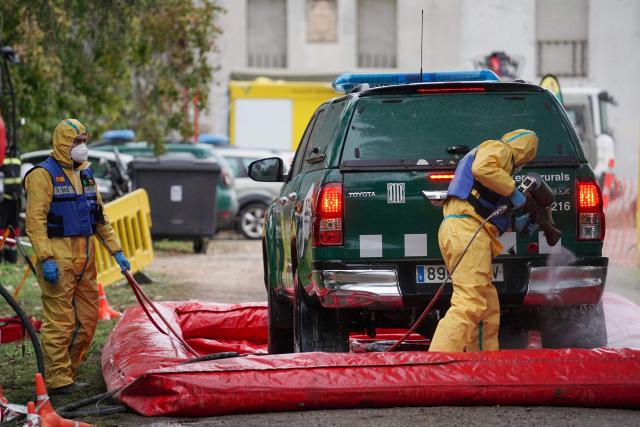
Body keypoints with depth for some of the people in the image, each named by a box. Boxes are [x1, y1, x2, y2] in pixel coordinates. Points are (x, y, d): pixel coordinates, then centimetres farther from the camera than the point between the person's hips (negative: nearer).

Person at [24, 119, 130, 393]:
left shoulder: (86, 174, 17)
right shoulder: (43, 175, -8)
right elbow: (35, 220, -14)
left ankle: (67, 372, 20)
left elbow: (99, 216, 22)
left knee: (88, 317, 10)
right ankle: (58, 379, 1)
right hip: (58, 257, -8)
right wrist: (46, 258, -22)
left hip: (85, 257, 8)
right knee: (60, 320, -5)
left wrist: (116, 250, 15)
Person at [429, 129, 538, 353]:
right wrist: (512, 191, -11)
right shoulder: (498, 149, 5)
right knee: (469, 305, -20)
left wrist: (514, 223, 43)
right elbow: (483, 168, -20)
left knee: (488, 309, 11)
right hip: (468, 230, -11)